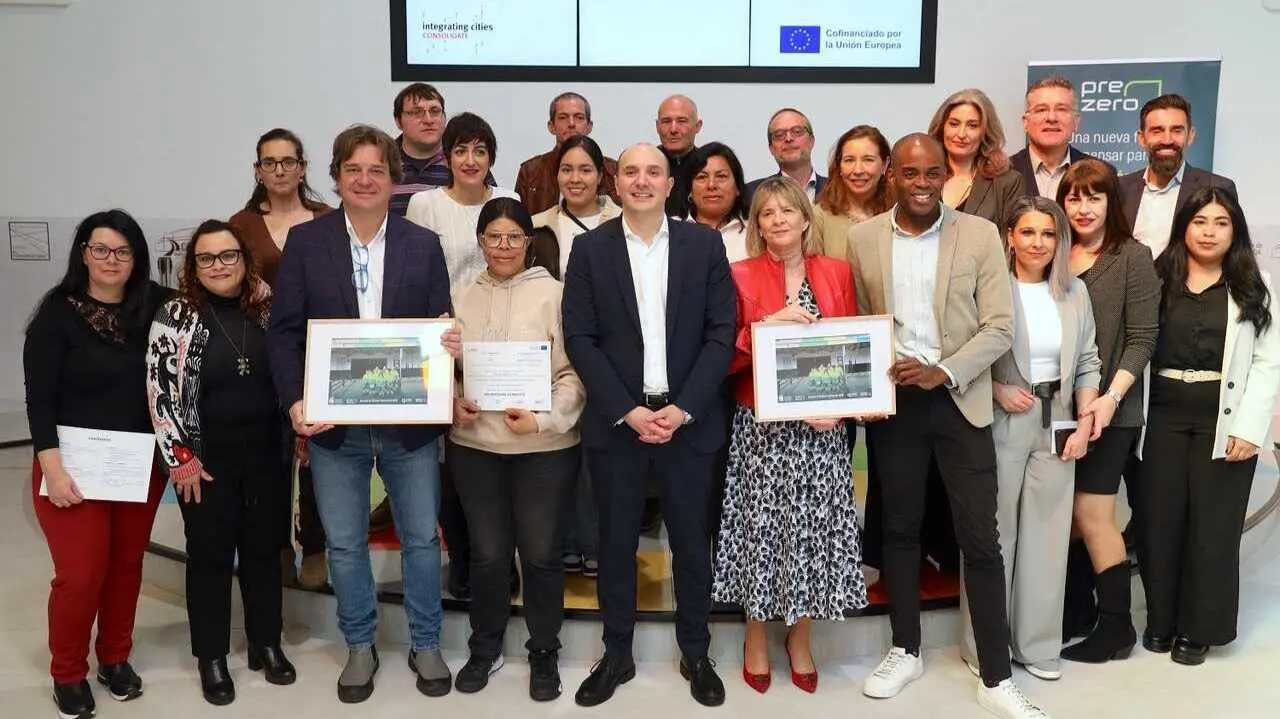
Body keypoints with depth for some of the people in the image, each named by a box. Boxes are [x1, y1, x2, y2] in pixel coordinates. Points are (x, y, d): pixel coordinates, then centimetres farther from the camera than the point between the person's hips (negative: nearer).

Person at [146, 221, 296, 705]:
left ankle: (266, 644, 28)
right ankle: (211, 657, 21)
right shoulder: (176, 315, -6)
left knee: (265, 550, 12)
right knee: (210, 556, 7)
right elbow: (160, 390, -8)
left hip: (268, 455, 3)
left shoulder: (266, 312, 2)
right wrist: (179, 457, -10)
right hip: (205, 460, -3)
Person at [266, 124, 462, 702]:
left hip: (409, 420, 0)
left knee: (421, 537, 11)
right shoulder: (305, 241, 1)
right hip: (334, 421, 0)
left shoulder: (423, 245, 2)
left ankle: (425, 644, 29)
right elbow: (283, 331, -1)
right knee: (344, 543, 12)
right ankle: (360, 646, 31)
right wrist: (295, 402, -13)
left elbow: (442, 329, 4)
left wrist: (454, 347, -20)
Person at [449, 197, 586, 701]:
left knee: (541, 554, 7)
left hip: (544, 447, -2)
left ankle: (544, 652, 27)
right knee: (487, 553, 13)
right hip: (474, 445, 3)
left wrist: (543, 418, -19)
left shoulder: (553, 293, -5)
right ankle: (485, 649, 32)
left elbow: (574, 372, -7)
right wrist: (452, 404, -6)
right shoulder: (463, 297, 5)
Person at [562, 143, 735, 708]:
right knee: (616, 542, 9)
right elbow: (579, 337, -3)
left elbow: (722, 332, -1)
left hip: (688, 420, 0)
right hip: (614, 422, 0)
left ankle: (696, 654, 26)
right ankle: (616, 654, 25)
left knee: (691, 541, 9)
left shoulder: (704, 244, 2)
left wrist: (683, 408, -11)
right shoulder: (591, 248, 2)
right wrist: (627, 410, -12)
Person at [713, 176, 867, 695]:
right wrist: (769, 324, -19)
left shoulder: (837, 273, 6)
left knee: (814, 528, 7)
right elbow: (725, 357, -5)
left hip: (822, 428, 2)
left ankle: (800, 637, 26)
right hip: (761, 428, -2)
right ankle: (756, 637, 23)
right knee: (762, 528, 3)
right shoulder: (740, 276, -1)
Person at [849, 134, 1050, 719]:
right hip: (891, 402, 2)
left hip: (959, 401, -2)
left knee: (980, 539, 0)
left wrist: (943, 372, -18)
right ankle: (905, 651, 29)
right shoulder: (862, 238, 2)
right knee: (899, 529, 13)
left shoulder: (980, 235, -3)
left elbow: (1000, 327, -6)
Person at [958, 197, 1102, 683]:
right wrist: (998, 392, -16)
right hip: (1000, 423, -4)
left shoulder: (1075, 291, 7)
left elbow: (1088, 362, 9)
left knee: (1048, 534, 8)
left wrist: (1086, 423, 1)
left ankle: (1037, 644, 21)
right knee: (993, 532, 4)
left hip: (1057, 426, 4)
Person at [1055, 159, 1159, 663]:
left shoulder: (1132, 257, -3)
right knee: (1068, 514, 9)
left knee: (1092, 513, -3)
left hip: (1108, 410, -4)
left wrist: (1110, 398, -18)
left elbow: (1141, 338, -8)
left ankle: (1116, 623, 11)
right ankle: (1077, 610, 22)